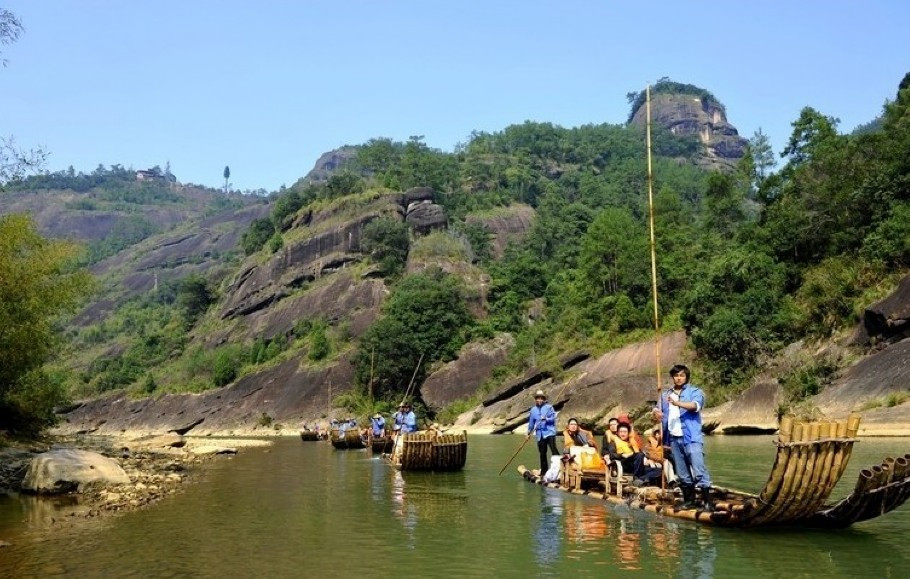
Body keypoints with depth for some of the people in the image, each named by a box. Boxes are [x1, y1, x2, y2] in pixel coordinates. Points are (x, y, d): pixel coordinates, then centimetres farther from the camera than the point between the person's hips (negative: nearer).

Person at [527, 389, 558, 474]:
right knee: (542, 453, 10)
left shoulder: (549, 407, -2)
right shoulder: (533, 410, 10)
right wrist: (529, 433, 21)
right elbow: (531, 422, 18)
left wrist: (546, 419, -26)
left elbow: (553, 418, -8)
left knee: (554, 449, -18)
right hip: (540, 434, 5)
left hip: (549, 432, -5)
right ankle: (543, 471, 18)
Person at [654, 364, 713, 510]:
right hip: (674, 438, 6)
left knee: (699, 470, -12)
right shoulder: (666, 394, 16)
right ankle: (689, 500, 21)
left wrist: (678, 403, -37)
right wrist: (657, 412, -4)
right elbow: (660, 410, 22)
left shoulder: (694, 391, -1)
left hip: (691, 437, -6)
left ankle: (707, 501, -10)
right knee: (682, 472, 12)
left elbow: (696, 405, -20)